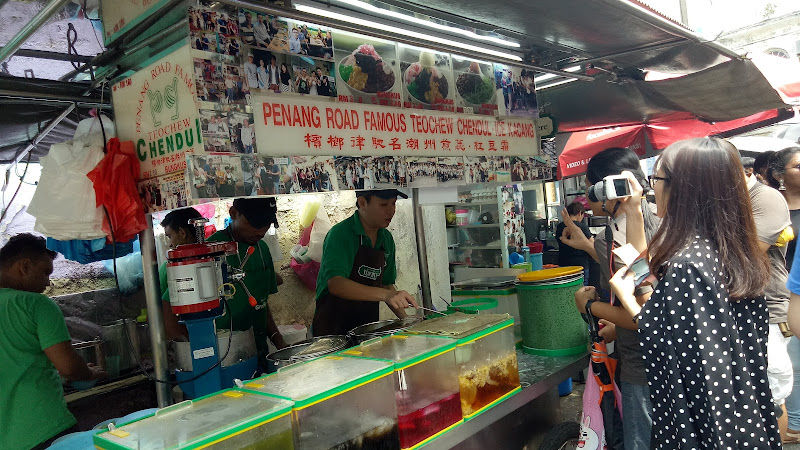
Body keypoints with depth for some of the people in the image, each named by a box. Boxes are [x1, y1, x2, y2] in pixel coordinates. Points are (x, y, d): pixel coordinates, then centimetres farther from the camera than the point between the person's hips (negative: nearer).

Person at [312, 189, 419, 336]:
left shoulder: (386, 239, 8)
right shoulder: (340, 234, -14)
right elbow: (335, 284, -27)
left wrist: (405, 318, 3)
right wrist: (386, 295, -36)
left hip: (369, 327, 6)